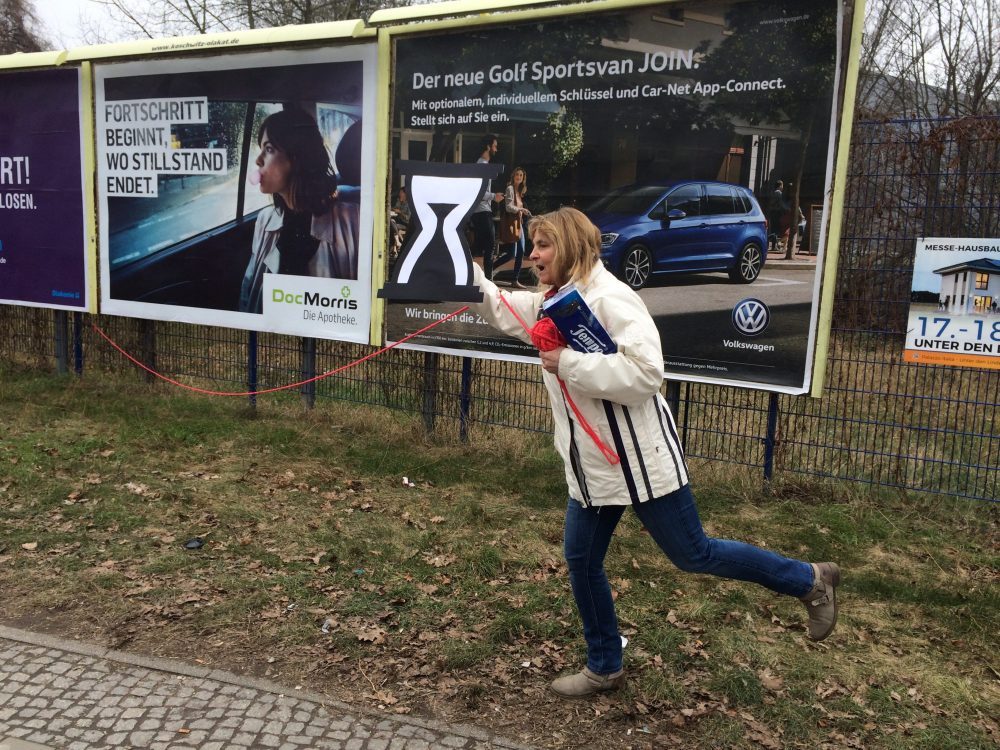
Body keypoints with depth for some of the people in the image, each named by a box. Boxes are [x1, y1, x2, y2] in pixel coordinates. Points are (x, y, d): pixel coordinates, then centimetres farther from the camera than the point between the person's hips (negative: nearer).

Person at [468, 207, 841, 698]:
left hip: (639, 459, -8)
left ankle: (809, 581, 25)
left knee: (692, 556, 4)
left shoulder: (610, 298, -20)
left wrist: (567, 363, -26)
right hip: (592, 464, 9)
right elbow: (498, 307, 21)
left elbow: (646, 372, -30)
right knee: (581, 559, 12)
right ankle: (604, 667, 32)